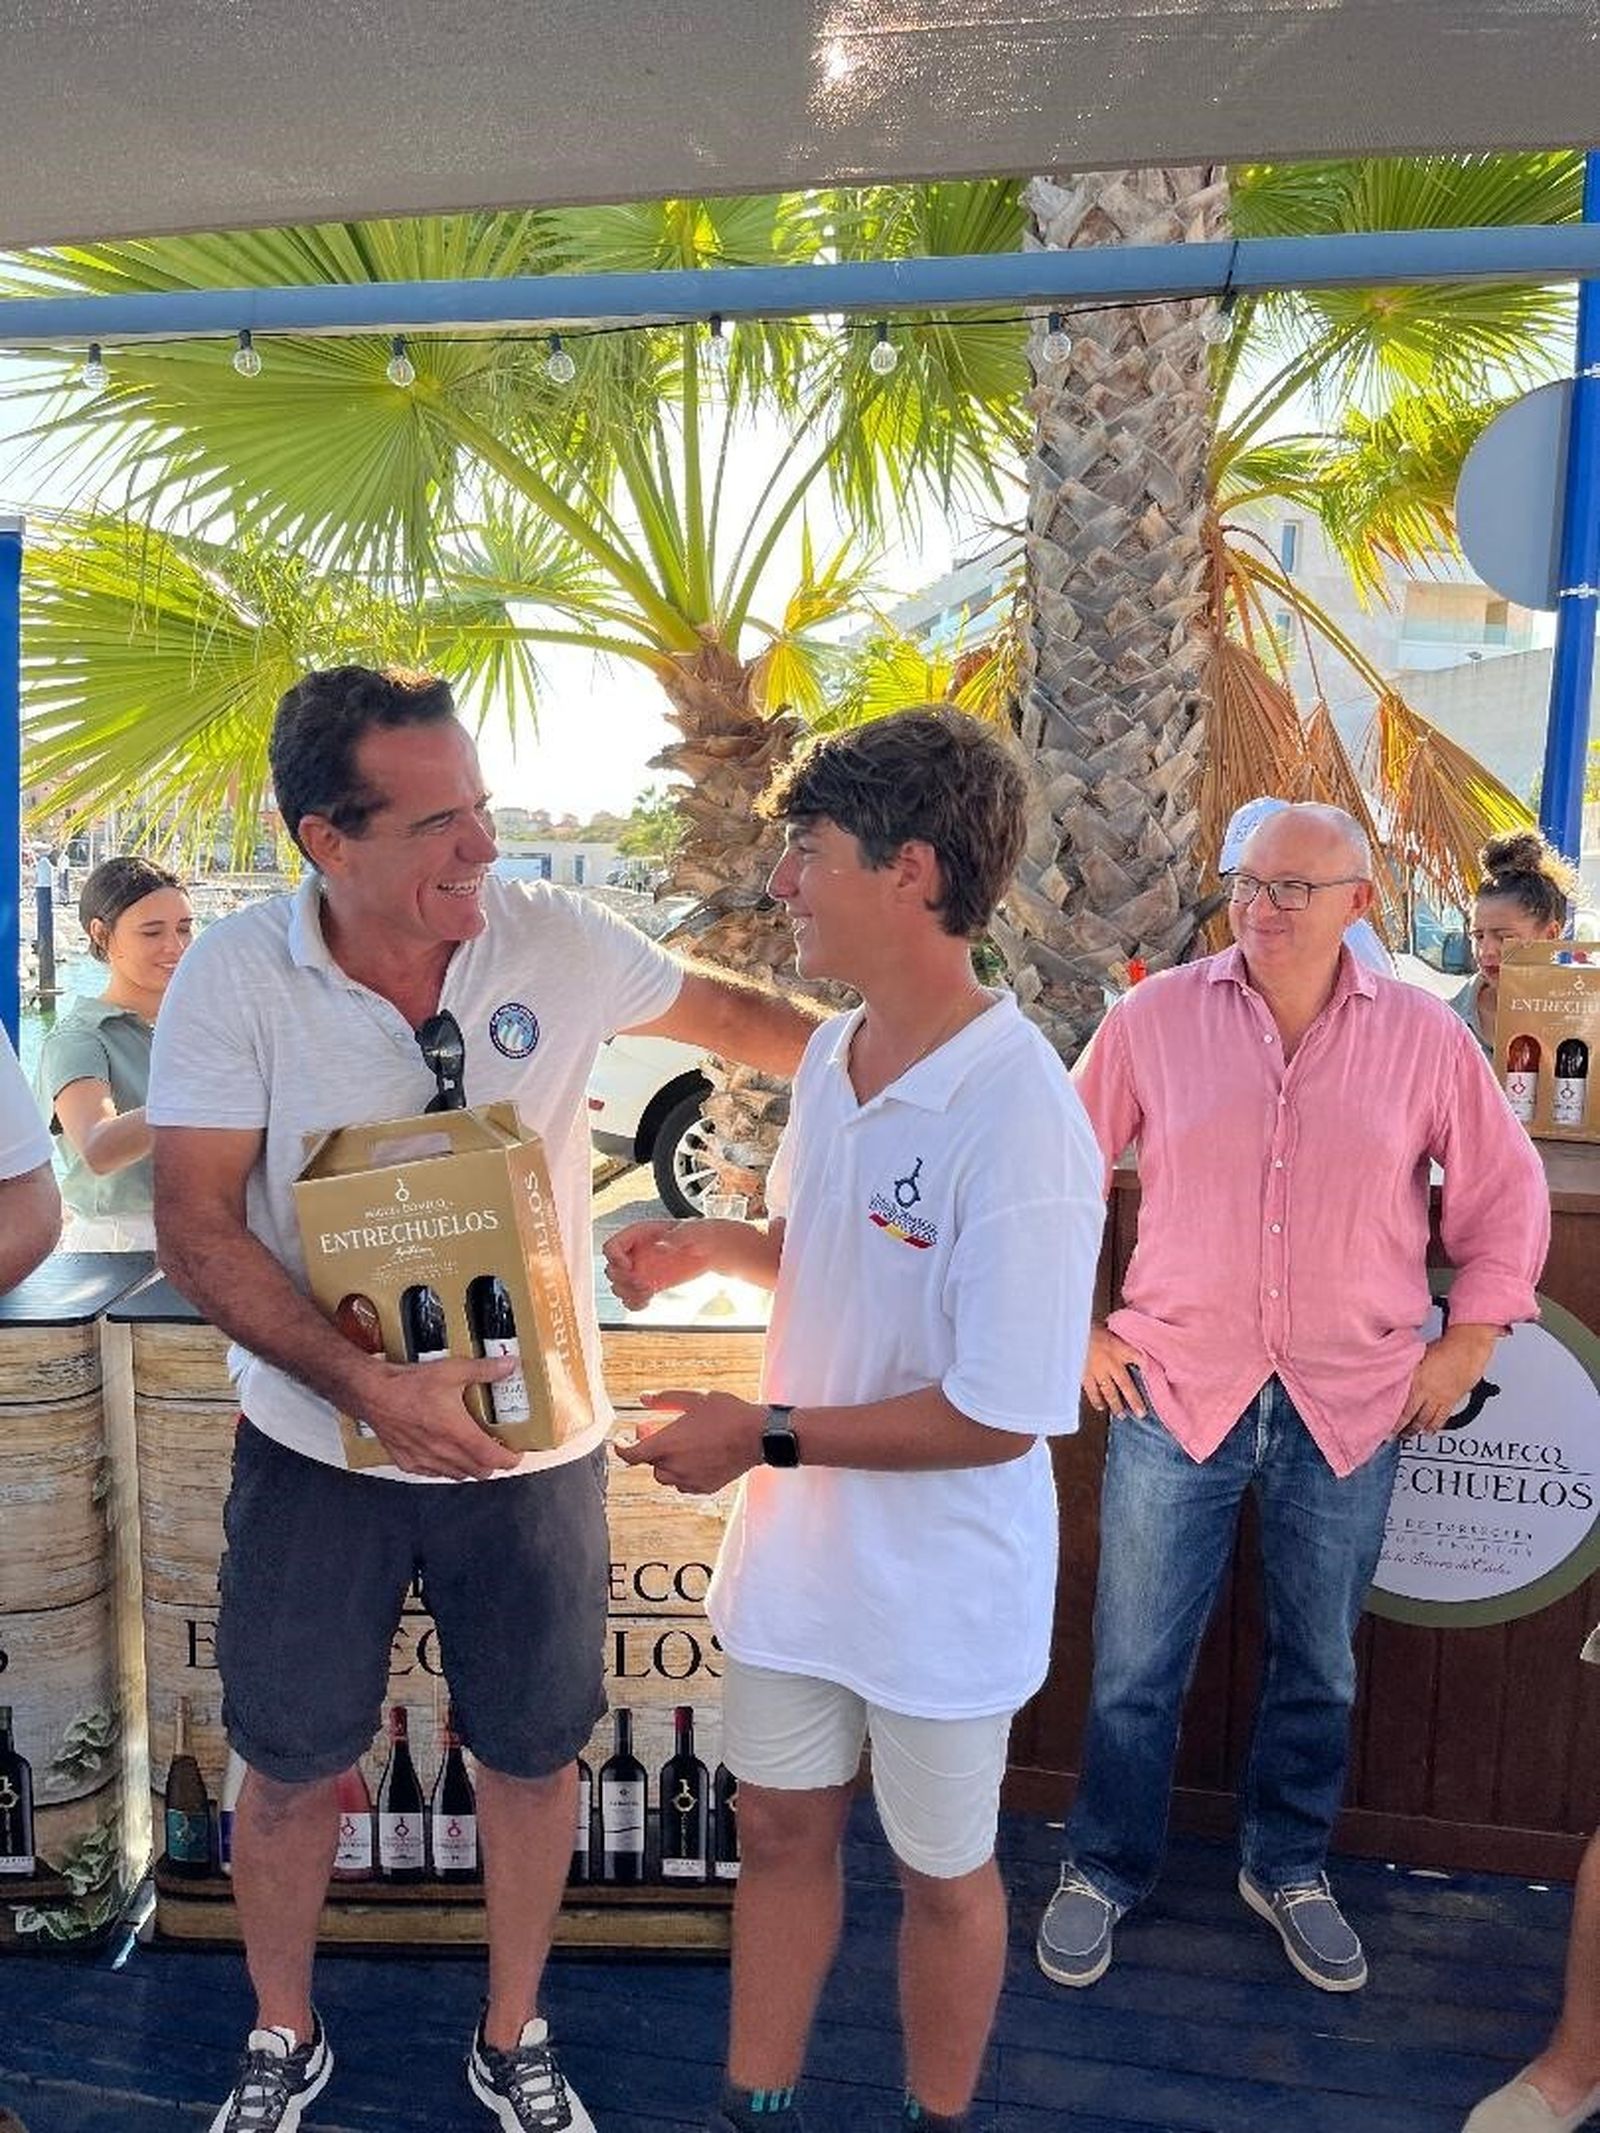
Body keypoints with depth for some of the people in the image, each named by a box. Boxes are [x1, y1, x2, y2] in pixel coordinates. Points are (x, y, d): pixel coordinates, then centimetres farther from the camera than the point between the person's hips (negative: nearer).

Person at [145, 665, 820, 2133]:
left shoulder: (556, 941, -11)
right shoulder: (235, 976, -14)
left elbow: (726, 1011, 6)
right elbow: (196, 1226, -14)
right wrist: (368, 1385, -25)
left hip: (534, 1445, 1)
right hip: (317, 1446, -1)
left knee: (532, 1754, 16)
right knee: (291, 1766, 17)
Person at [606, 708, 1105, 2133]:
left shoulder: (1019, 1118, -29)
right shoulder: (832, 1055, -3)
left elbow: (998, 1416, -25)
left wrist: (767, 1437, -20)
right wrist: (707, 1245, -3)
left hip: (942, 1579, -6)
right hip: (795, 1537, 7)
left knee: (942, 1873, 18)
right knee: (780, 1830, 22)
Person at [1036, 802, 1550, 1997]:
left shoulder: (1424, 1036, -2)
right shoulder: (1156, 1018, -4)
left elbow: (1508, 1195, 8)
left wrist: (1466, 1345, 4)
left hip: (1353, 1407, 1)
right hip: (1177, 1394, -1)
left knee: (1321, 1664, 18)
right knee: (1136, 1663, 8)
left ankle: (1289, 1868, 41)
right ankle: (1105, 1869, 32)